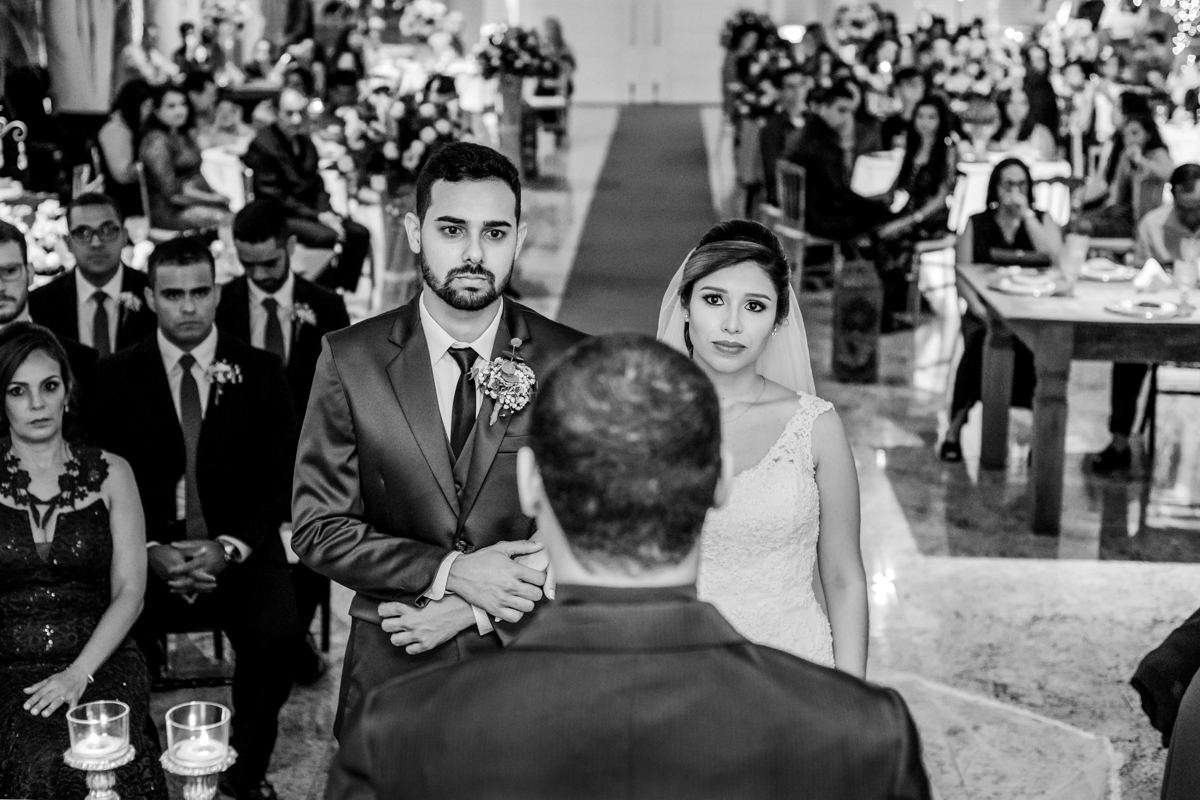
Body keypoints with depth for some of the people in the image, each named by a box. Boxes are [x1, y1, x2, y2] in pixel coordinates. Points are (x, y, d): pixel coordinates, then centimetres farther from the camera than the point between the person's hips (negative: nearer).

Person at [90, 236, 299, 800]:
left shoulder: (261, 372, 6)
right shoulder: (116, 377, 7)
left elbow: (278, 479, 2)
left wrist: (229, 547, -12)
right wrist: (150, 551, -13)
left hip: (239, 550, 0)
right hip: (147, 550, 0)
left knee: (276, 635, -29)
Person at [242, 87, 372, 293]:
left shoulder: (306, 142, 12)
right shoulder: (262, 145, -11)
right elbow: (274, 197, -14)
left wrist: (324, 212, -6)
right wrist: (316, 216, -17)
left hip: (311, 210, 8)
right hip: (278, 217, -8)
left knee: (360, 234, -10)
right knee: (329, 236, -30)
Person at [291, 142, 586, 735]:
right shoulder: (349, 361, -6)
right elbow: (318, 529, -6)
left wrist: (474, 609, -15)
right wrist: (450, 571, -19)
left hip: (528, 668, 0)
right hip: (392, 664, 0)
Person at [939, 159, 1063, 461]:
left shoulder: (1042, 221, 12)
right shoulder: (977, 224, 11)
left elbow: (1056, 260, -8)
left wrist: (1026, 215, -7)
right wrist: (980, 311, -14)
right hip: (985, 312, 0)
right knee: (979, 341, -33)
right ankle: (955, 428, -26)